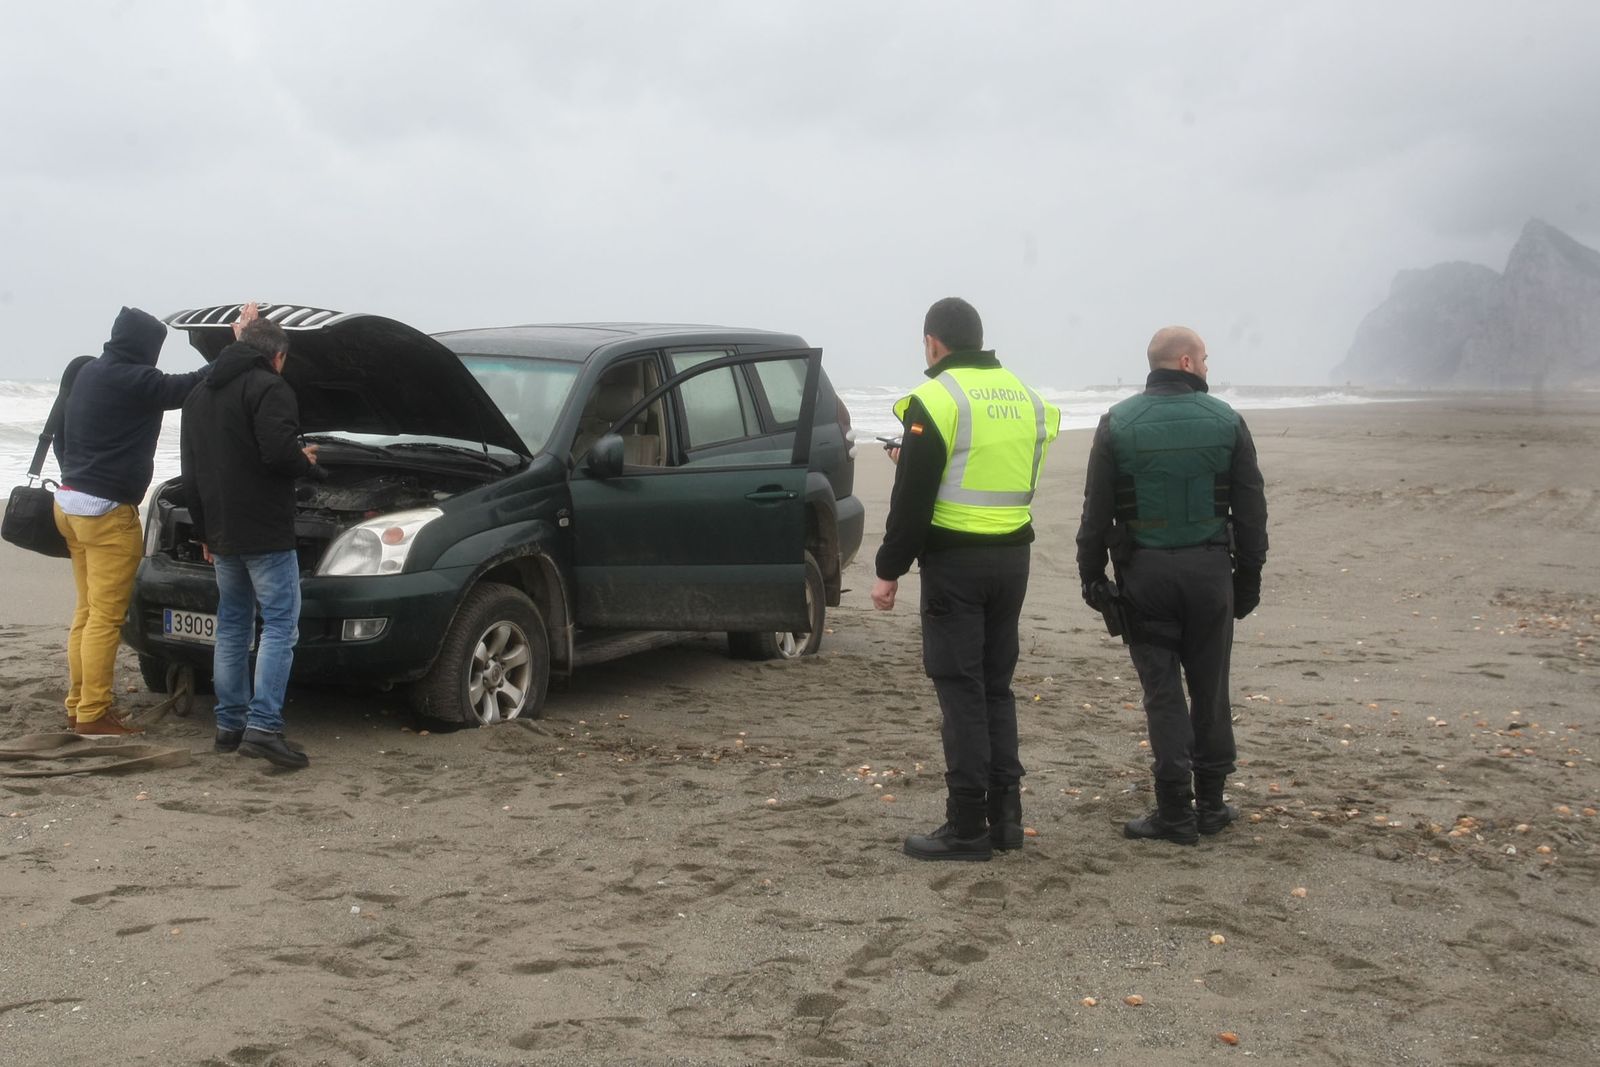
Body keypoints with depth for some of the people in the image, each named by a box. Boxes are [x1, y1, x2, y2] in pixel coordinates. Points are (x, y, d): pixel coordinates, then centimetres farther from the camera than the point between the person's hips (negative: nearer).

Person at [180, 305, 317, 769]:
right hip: (265, 531, -8)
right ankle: (263, 727, -13)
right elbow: (278, 452, -24)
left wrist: (204, 531, 26)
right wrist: (304, 461, -1)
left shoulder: (199, 395, 18)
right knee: (280, 627, -5)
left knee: (232, 626, 15)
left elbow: (191, 472, 21)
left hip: (222, 534, 8)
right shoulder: (269, 388, -10)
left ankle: (229, 725, 17)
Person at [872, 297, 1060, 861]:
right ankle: (1005, 816, 19)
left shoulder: (936, 400, -11)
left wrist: (888, 571, -5)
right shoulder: (1025, 396, 11)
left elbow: (912, 500, -13)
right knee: (996, 686, 15)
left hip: (955, 561, -7)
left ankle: (967, 828, 2)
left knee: (961, 691, -2)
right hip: (1013, 556, 7)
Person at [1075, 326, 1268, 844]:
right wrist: (1249, 577, 11)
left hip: (1144, 572, -1)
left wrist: (1092, 574, 5)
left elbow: (1096, 510, -2)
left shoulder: (1117, 423, -2)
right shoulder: (1226, 421, 0)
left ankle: (1175, 811, 4)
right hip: (1210, 569, 1)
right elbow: (1251, 511, 3)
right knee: (1210, 688, 11)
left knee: (1163, 690, 3)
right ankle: (1211, 802, 19)